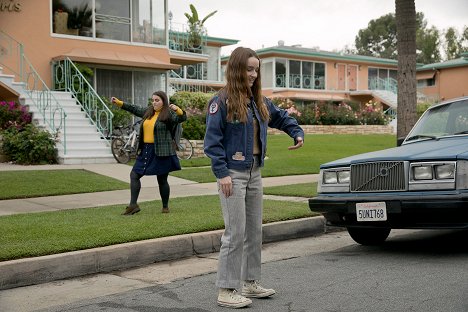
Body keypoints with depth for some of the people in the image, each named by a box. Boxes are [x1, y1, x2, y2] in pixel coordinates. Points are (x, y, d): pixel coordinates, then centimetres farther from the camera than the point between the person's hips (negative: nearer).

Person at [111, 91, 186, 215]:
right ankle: (133, 205, 9)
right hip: (146, 150, 7)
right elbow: (135, 109, 25)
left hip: (162, 152, -7)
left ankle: (165, 206, 20)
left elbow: (182, 118, -20)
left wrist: (178, 110, -40)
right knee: (134, 175, 5)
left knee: (162, 180, 3)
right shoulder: (148, 111, 13)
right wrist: (119, 103, 26)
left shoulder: (168, 114, -7)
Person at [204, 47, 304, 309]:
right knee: (236, 233, -7)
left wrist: (297, 133, 7)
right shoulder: (221, 102, -12)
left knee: (255, 231, 13)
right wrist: (222, 174, -19)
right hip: (233, 174, -8)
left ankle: (251, 282, 26)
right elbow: (212, 141, -14)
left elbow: (281, 117, 25)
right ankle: (227, 290, 3)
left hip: (255, 173, 8)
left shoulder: (259, 101, 10)